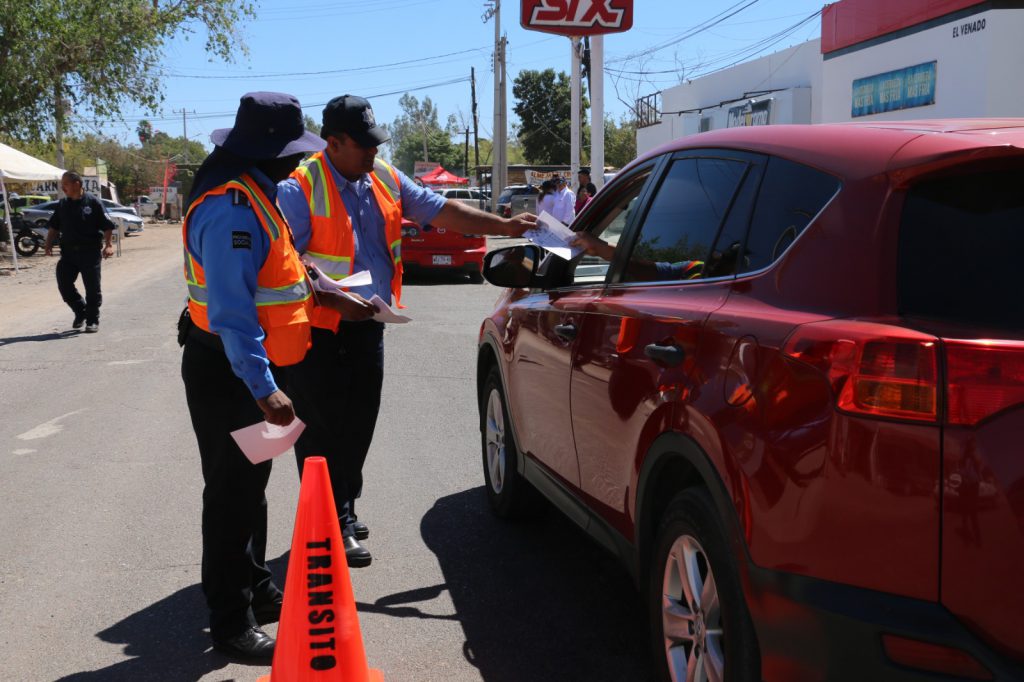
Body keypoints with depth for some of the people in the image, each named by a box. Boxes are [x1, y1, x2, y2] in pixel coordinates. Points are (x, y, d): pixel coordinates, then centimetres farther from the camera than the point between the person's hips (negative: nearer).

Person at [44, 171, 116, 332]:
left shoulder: (93, 203, -6)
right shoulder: (62, 204, 10)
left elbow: (107, 227, -7)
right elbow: (54, 227, 17)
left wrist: (108, 245, -16)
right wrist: (49, 243, 5)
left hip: (90, 252, -5)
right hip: (68, 252, 5)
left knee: (92, 288, 1)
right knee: (64, 284, 1)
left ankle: (92, 320, 13)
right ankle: (80, 312, 21)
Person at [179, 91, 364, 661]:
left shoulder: (256, 194, 8)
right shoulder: (231, 209, -25)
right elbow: (232, 312, -30)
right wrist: (264, 389, -31)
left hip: (252, 365, 10)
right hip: (227, 372, -10)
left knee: (251, 482, 19)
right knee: (232, 491, -1)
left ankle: (257, 589, 33)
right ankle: (231, 621, 10)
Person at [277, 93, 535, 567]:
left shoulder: (386, 180, 8)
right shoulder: (301, 188, -13)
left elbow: (442, 211, 11)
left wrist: (503, 226, 5)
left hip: (368, 327, 7)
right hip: (319, 331, -7)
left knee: (359, 423, 15)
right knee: (323, 430, -1)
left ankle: (345, 509, 31)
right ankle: (330, 528, 8)